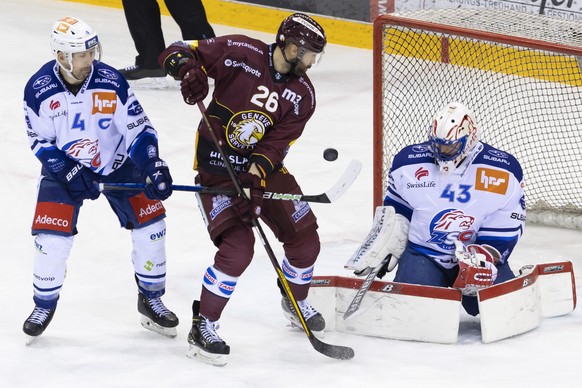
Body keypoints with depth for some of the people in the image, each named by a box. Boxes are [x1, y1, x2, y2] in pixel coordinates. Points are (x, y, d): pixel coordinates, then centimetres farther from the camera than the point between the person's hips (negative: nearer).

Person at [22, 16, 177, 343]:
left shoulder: (111, 81, -20)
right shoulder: (39, 89, -19)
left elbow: (138, 129, -15)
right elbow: (40, 142, -11)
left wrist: (153, 166, -27)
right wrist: (70, 173, -22)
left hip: (117, 164, 1)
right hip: (64, 167, -1)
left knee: (150, 223, -6)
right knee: (52, 238, -11)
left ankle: (151, 300, 14)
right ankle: (44, 305, 14)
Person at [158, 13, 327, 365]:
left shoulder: (302, 95, -6)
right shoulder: (240, 52, -17)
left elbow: (277, 145, -13)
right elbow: (177, 54, -14)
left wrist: (254, 175, -28)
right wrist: (189, 71, -36)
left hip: (264, 166, 5)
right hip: (216, 166, -5)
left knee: (305, 239, 8)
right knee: (238, 246, -20)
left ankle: (297, 302, 39)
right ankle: (203, 327, -7)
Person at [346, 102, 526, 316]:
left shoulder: (503, 171, -11)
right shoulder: (409, 163, -5)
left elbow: (507, 226, -9)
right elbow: (394, 212, 10)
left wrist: (486, 256, -24)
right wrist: (382, 250, 2)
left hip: (475, 253, 0)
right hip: (424, 253, 0)